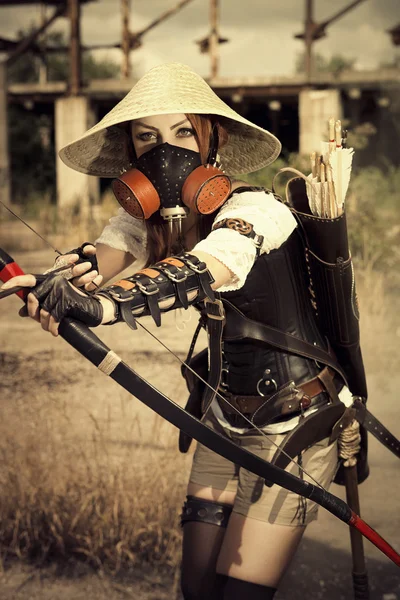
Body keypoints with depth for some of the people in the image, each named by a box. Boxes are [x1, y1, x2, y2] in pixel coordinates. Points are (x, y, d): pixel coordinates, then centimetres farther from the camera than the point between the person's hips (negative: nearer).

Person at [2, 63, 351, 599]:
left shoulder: (254, 210, -22)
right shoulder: (148, 216, 0)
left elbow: (205, 269, -43)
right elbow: (107, 251, -20)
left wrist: (104, 304, -60)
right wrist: (76, 275, -45)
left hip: (295, 426, -6)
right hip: (225, 418, 6)